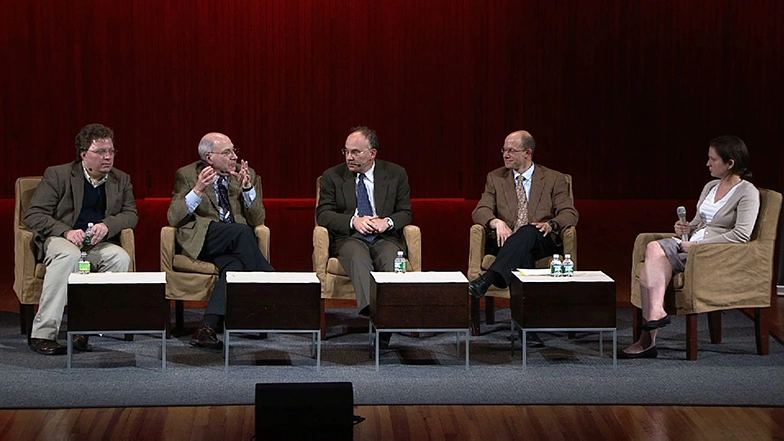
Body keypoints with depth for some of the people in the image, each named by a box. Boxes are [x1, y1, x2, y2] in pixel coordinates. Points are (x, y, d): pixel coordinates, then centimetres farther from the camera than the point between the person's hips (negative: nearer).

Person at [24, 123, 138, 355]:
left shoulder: (121, 181, 14)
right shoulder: (57, 175, 0)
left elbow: (131, 214, 8)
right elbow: (33, 215, -5)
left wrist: (107, 225, -15)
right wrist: (66, 231, -22)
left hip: (99, 244, 3)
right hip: (59, 240, -3)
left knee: (121, 258, -30)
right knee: (69, 256, -38)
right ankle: (43, 333, -37)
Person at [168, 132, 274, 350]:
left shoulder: (246, 175, 14)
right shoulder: (187, 175, 7)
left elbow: (258, 220, 6)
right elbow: (173, 219, -3)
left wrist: (248, 188, -10)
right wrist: (198, 191, -16)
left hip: (234, 244, 2)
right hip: (200, 240, -2)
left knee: (235, 265, -35)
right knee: (242, 232, -34)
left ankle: (207, 328, -42)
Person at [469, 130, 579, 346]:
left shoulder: (554, 179, 12)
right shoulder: (495, 178, 18)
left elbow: (570, 213, 1)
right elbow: (480, 211, 7)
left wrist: (551, 224, -21)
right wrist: (497, 222, -17)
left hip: (541, 243, -1)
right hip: (506, 243, 1)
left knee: (527, 232, -38)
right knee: (522, 255, -37)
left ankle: (488, 279, -55)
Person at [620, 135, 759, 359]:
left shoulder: (747, 193, -6)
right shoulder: (710, 187, 20)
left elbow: (742, 235, -18)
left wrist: (698, 244, -19)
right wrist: (686, 228, 3)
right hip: (693, 244, 8)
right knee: (653, 248, -22)